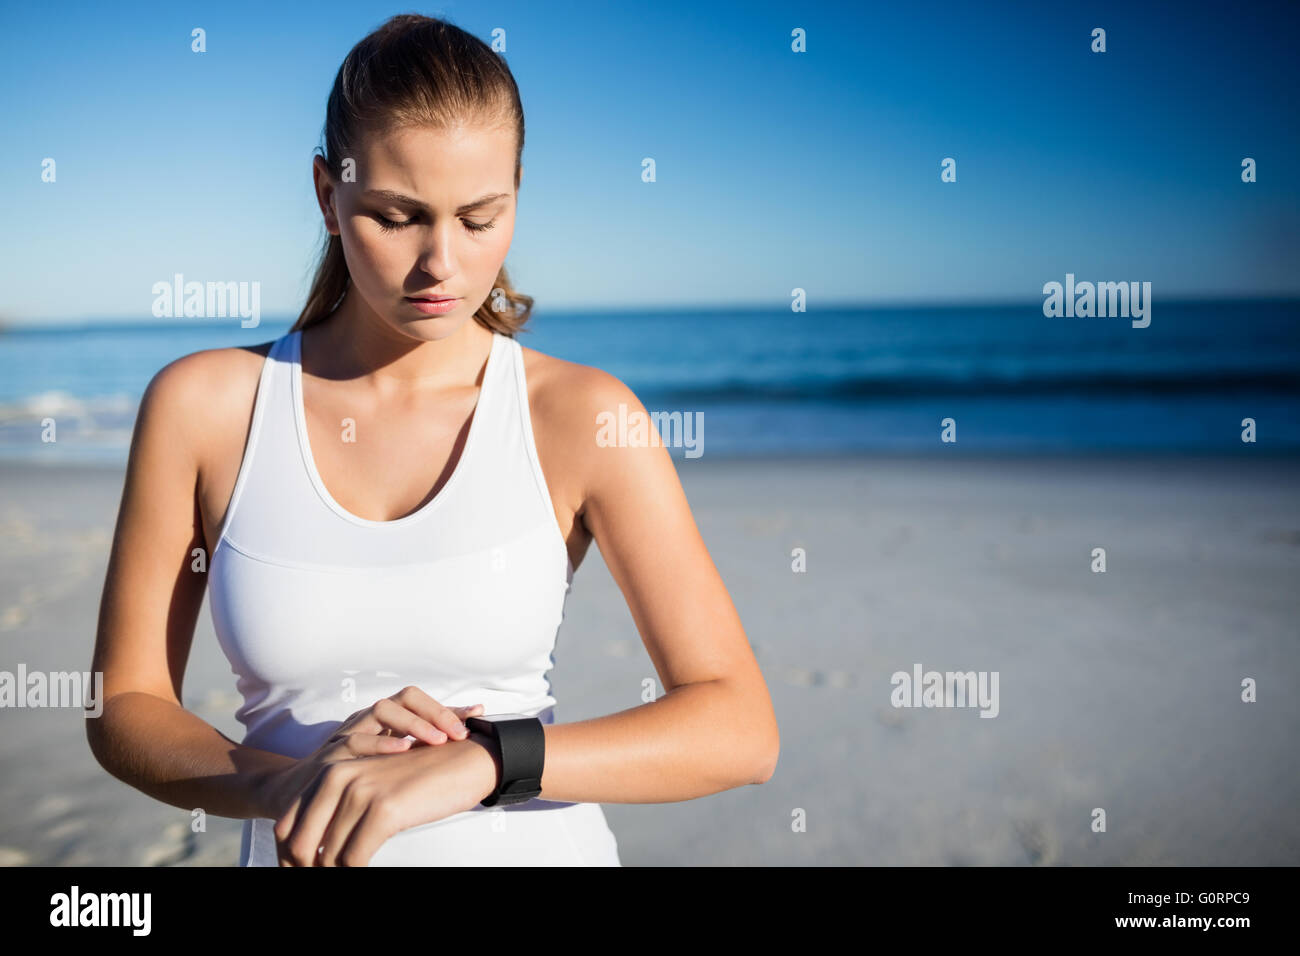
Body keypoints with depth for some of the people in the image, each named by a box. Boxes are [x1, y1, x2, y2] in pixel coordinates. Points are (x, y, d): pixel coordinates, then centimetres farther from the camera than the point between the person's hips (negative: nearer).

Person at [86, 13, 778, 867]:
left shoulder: (580, 416, -10)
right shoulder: (203, 405, -6)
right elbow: (125, 707, -1)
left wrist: (476, 762, -26)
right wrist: (289, 781, -19)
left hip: (539, 845, -1)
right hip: (293, 854, 1)